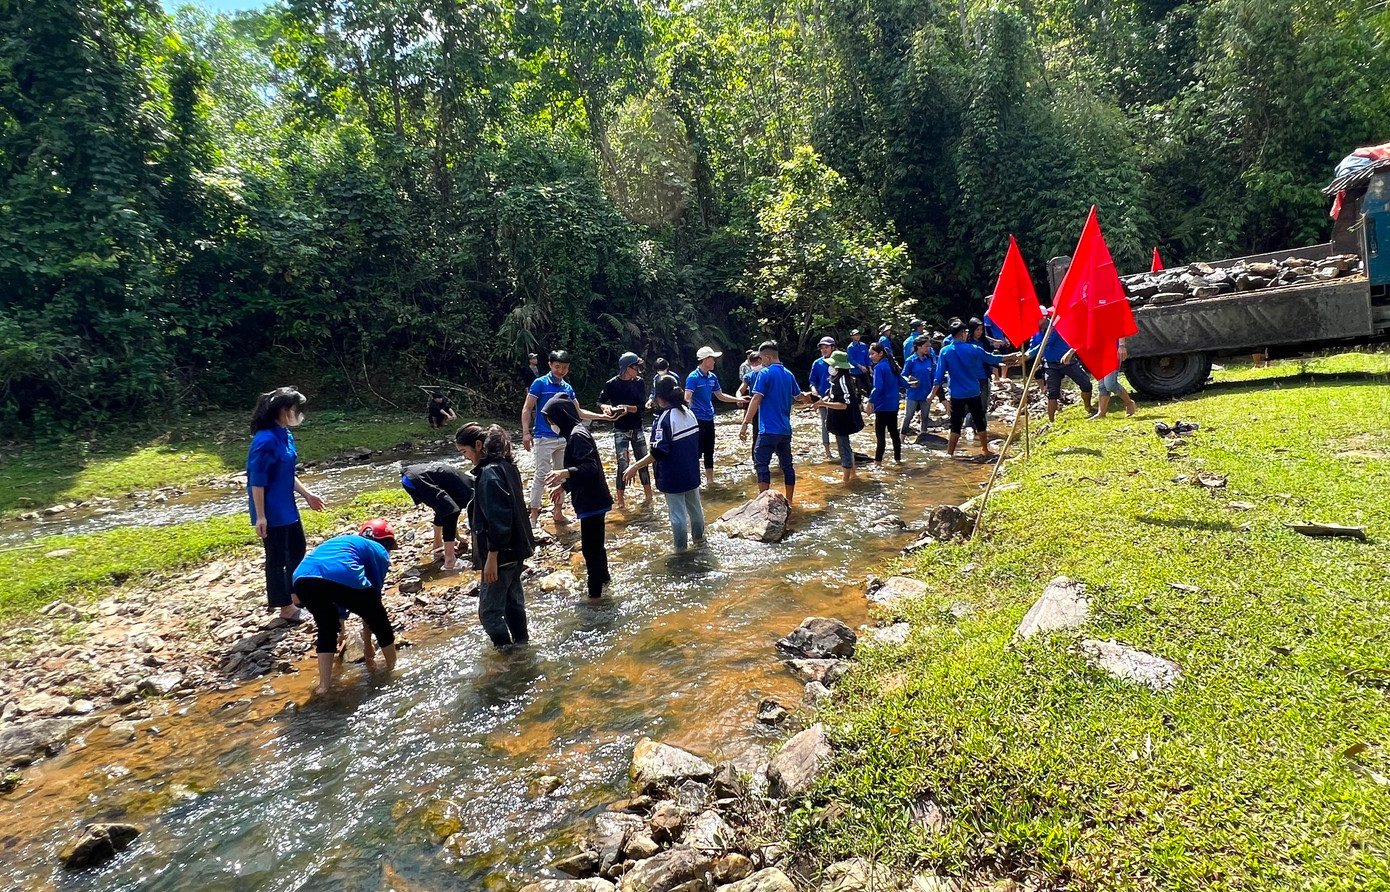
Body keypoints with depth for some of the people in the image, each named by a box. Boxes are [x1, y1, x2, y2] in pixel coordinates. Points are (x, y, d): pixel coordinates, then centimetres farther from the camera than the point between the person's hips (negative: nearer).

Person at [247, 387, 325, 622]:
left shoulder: (286, 436, 5)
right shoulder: (266, 440, -23)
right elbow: (257, 481, -22)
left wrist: (307, 494, 17)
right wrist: (260, 516, -21)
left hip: (287, 506, 9)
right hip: (271, 511, -9)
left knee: (297, 548, 20)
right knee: (277, 557, 5)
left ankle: (295, 594, 37)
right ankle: (286, 607, 19)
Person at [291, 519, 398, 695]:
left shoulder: (342, 541, 42)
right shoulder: (378, 551, 27)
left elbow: (340, 596, 52)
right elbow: (374, 593, 29)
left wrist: (341, 627, 66)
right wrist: (367, 646, 39)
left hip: (303, 578, 5)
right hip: (342, 577, -5)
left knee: (326, 627, 32)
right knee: (380, 622, 21)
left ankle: (324, 684, 25)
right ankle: (395, 671, 34)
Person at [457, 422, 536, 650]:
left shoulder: (489, 473, -21)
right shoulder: (506, 466, 8)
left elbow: (497, 519, -25)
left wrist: (492, 556, -22)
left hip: (501, 552, -10)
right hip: (515, 548, 10)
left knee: (489, 610, 0)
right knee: (513, 599, 20)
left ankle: (505, 651, 7)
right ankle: (520, 642, 30)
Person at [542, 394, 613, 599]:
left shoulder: (577, 435, -19)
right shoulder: (575, 433, 12)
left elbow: (590, 466, -29)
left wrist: (565, 472, -44)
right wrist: (564, 486, 30)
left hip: (591, 501, -11)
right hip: (592, 500, 11)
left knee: (590, 547, -2)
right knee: (594, 544, 24)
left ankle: (595, 592, 7)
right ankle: (602, 579, 40)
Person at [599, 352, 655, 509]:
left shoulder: (639, 382, -2)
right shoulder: (612, 384, -9)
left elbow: (641, 406, -8)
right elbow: (600, 402, -4)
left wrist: (626, 408, -23)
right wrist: (607, 407, -26)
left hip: (637, 430, 3)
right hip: (621, 431, -3)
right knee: (623, 465, -3)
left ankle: (649, 496, 21)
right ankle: (621, 501, 6)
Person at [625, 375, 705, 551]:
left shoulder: (664, 419, -22)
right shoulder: (689, 413, 1)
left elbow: (658, 452, -28)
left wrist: (635, 467, -23)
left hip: (672, 477, -7)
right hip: (691, 472, 7)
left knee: (677, 512, 6)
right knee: (695, 506, 22)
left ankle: (681, 547, 18)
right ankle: (698, 538, 40)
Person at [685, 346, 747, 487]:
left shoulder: (712, 377, 9)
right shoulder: (693, 377, -13)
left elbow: (720, 396, 21)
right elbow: (687, 397, -24)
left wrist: (737, 399, 18)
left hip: (709, 419, 7)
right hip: (697, 419, -7)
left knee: (709, 451, 15)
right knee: (697, 452, -5)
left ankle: (710, 480, 25)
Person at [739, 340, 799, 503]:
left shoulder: (765, 373, -10)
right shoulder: (788, 374, 11)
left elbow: (756, 400, -16)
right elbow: (798, 397, 25)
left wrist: (745, 424, -16)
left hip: (769, 429, -7)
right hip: (785, 429, 7)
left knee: (762, 465, -4)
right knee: (787, 465, 11)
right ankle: (788, 502, 17)